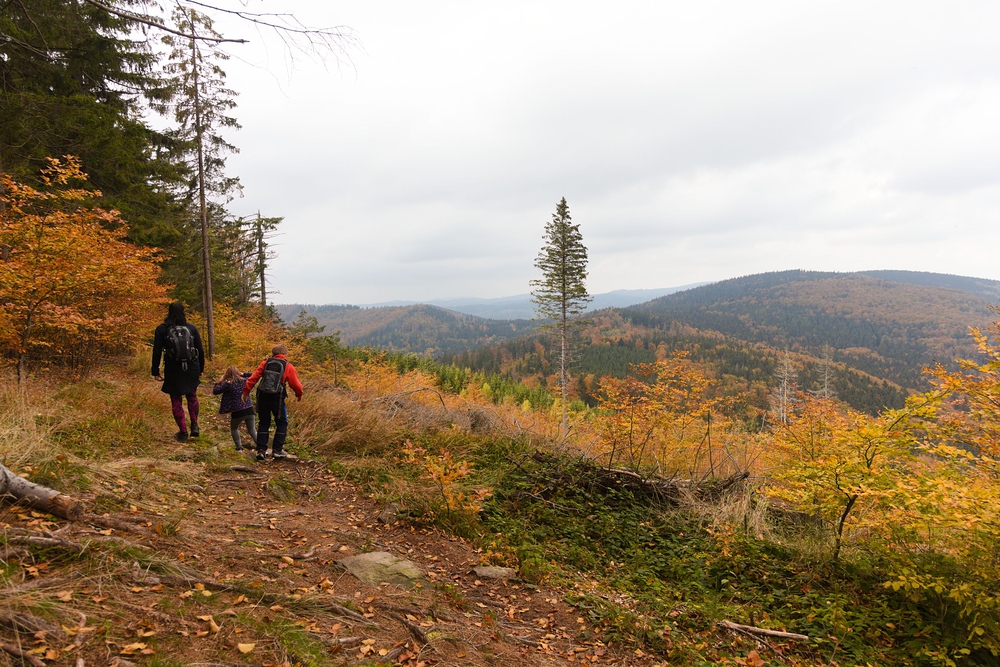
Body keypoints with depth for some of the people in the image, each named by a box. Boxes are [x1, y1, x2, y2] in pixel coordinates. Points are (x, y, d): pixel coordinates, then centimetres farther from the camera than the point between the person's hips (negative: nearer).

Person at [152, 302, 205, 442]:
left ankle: (183, 432, 13)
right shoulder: (192, 328, 0)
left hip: (173, 371, -2)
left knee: (176, 401, 11)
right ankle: (194, 425, 13)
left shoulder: (161, 330, -5)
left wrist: (155, 372, 1)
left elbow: (157, 352, -6)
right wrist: (200, 369, 13)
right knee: (192, 396, 23)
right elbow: (200, 351, 2)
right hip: (191, 369, 2)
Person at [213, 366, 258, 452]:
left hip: (237, 412, -4)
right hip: (249, 410, 4)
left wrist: (219, 382, 12)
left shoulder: (228, 384, -8)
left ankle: (239, 447, 16)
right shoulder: (245, 381, 6)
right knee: (252, 430, 15)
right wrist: (243, 374, 18)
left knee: (234, 429, 23)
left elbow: (215, 391, 0)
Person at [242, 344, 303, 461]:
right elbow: (296, 384, 4)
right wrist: (299, 394, 23)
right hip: (277, 398, -3)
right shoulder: (288, 367, 3)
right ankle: (277, 450, 9)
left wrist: (246, 391, 9)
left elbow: (254, 377, 4)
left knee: (263, 423, 15)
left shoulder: (266, 363, 9)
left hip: (262, 396, 3)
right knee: (281, 423, 13)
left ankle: (261, 450, 12)